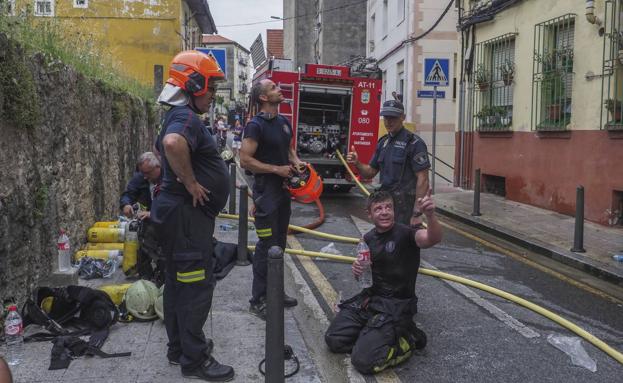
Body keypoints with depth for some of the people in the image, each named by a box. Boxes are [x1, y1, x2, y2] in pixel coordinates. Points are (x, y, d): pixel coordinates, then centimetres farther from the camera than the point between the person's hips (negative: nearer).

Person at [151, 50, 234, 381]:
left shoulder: (179, 116, 15)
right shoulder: (186, 118, -18)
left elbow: (165, 146, 33)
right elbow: (173, 143, -41)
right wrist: (190, 182, -28)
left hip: (181, 213, 11)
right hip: (187, 214, -11)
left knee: (179, 281, 16)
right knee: (197, 285, -4)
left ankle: (179, 347, 28)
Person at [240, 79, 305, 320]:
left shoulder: (284, 122, 11)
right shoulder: (256, 125, -14)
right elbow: (245, 160, -19)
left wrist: (296, 162, 2)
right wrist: (277, 169, -19)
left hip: (284, 190, 8)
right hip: (266, 191, -8)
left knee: (280, 243, 15)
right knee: (267, 246, -5)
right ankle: (258, 300, 4)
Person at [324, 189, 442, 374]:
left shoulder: (405, 234, -15)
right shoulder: (368, 238, 5)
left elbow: (433, 239, -37)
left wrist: (430, 216, -57)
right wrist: (357, 270, -7)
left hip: (396, 305, -6)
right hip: (370, 298, 6)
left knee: (364, 361, -19)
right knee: (333, 340, -4)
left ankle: (408, 339, 4)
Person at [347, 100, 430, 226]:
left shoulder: (414, 143, -11)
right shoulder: (383, 142, 12)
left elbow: (423, 180, -14)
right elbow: (371, 172, 16)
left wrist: (417, 213, -18)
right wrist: (357, 163, -5)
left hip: (404, 207, -7)